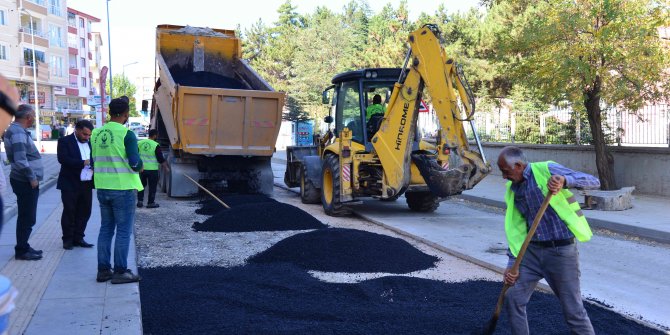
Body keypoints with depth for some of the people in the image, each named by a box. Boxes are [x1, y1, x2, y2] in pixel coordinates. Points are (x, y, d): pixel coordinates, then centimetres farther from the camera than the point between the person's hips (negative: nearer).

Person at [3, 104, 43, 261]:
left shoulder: (17, 130, 14)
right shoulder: (18, 133, -17)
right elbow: (20, 160, -25)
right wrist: (32, 178, -17)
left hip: (25, 181, 10)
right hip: (26, 182, -10)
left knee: (26, 217, 17)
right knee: (27, 217, -2)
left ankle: (23, 247, 27)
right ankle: (21, 251, 6)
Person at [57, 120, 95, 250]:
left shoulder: (90, 142, 12)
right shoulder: (65, 141, -5)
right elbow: (63, 159, -17)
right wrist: (83, 163, -22)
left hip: (86, 184, 5)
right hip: (70, 184, -5)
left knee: (84, 212, 8)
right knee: (69, 212, 3)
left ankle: (78, 238, 19)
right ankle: (68, 239, 14)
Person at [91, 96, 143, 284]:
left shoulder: (96, 133, 5)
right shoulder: (127, 134, -14)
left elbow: (93, 161, 12)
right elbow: (135, 163, -19)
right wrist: (139, 167, 2)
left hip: (102, 188, 6)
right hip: (123, 188, -6)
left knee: (106, 229, 14)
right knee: (123, 231, 2)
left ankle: (103, 270, 19)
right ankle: (120, 272, 5)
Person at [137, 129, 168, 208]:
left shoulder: (140, 143, 2)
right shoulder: (156, 145, -11)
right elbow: (161, 159, -8)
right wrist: (166, 167, 5)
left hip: (141, 168, 4)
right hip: (152, 169, -4)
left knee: (142, 185, 18)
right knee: (152, 186, 6)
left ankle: (140, 201, 16)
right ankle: (151, 203, 10)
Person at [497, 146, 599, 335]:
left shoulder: (546, 170, -11)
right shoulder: (513, 190, 8)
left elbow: (594, 181, -16)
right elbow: (516, 229, 12)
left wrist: (564, 180, -35)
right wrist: (512, 263, 6)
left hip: (561, 251, -6)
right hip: (532, 251, 6)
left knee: (573, 311, 2)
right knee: (513, 299, 5)